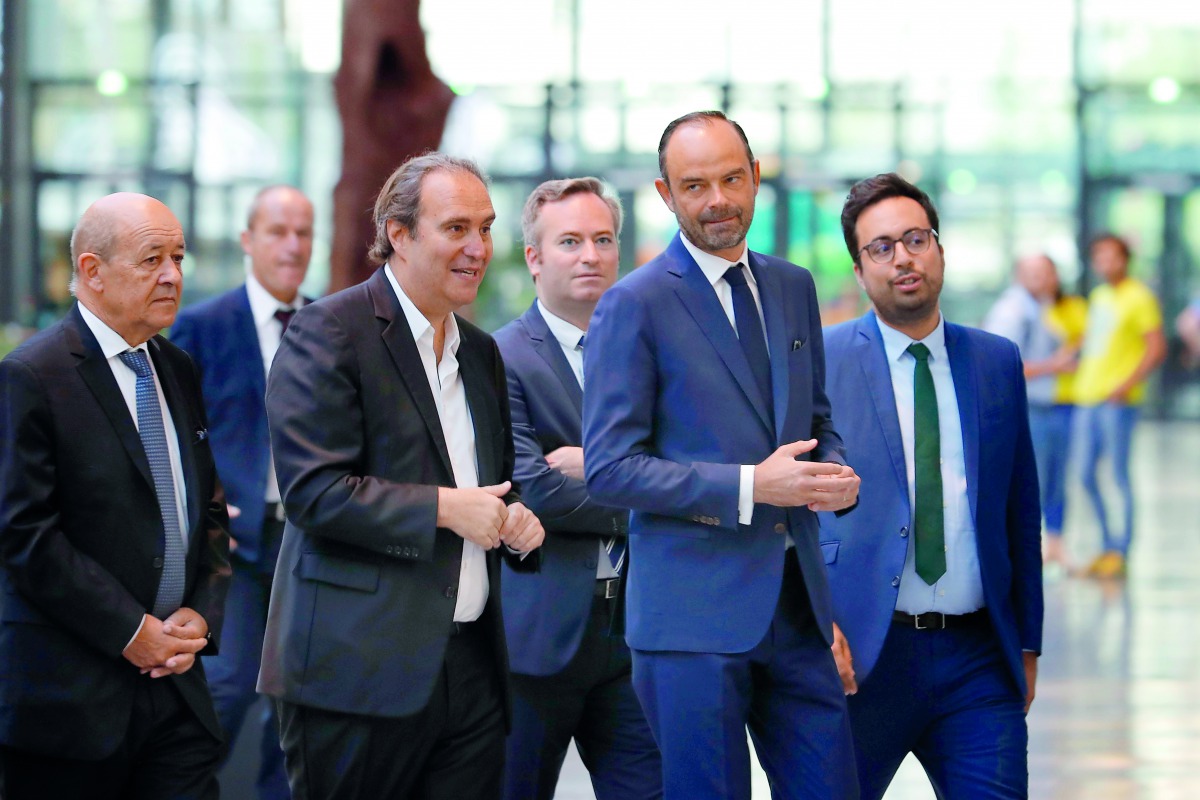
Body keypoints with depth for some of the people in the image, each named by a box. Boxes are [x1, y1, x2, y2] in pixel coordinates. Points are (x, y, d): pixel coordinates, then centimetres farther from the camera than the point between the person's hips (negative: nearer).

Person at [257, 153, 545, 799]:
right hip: (359, 671, -7)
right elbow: (311, 490, -16)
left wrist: (517, 524, 6)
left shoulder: (481, 351, 18)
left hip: (471, 669, 7)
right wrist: (441, 507, -17)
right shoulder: (327, 332, -7)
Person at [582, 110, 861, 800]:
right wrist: (750, 487, -19)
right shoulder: (634, 305, -7)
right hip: (693, 610, -6)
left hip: (797, 598, 6)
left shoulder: (794, 288, 13)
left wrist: (838, 474, -2)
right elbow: (609, 469, -11)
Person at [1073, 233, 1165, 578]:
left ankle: (1121, 551, -2)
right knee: (1087, 474, 7)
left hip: (1117, 400, -8)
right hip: (1089, 395, 8)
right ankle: (1109, 542, 17)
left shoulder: (1139, 297, -5)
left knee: (1118, 474, -6)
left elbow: (1157, 349, -10)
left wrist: (1127, 385, -17)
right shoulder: (1097, 296, 18)